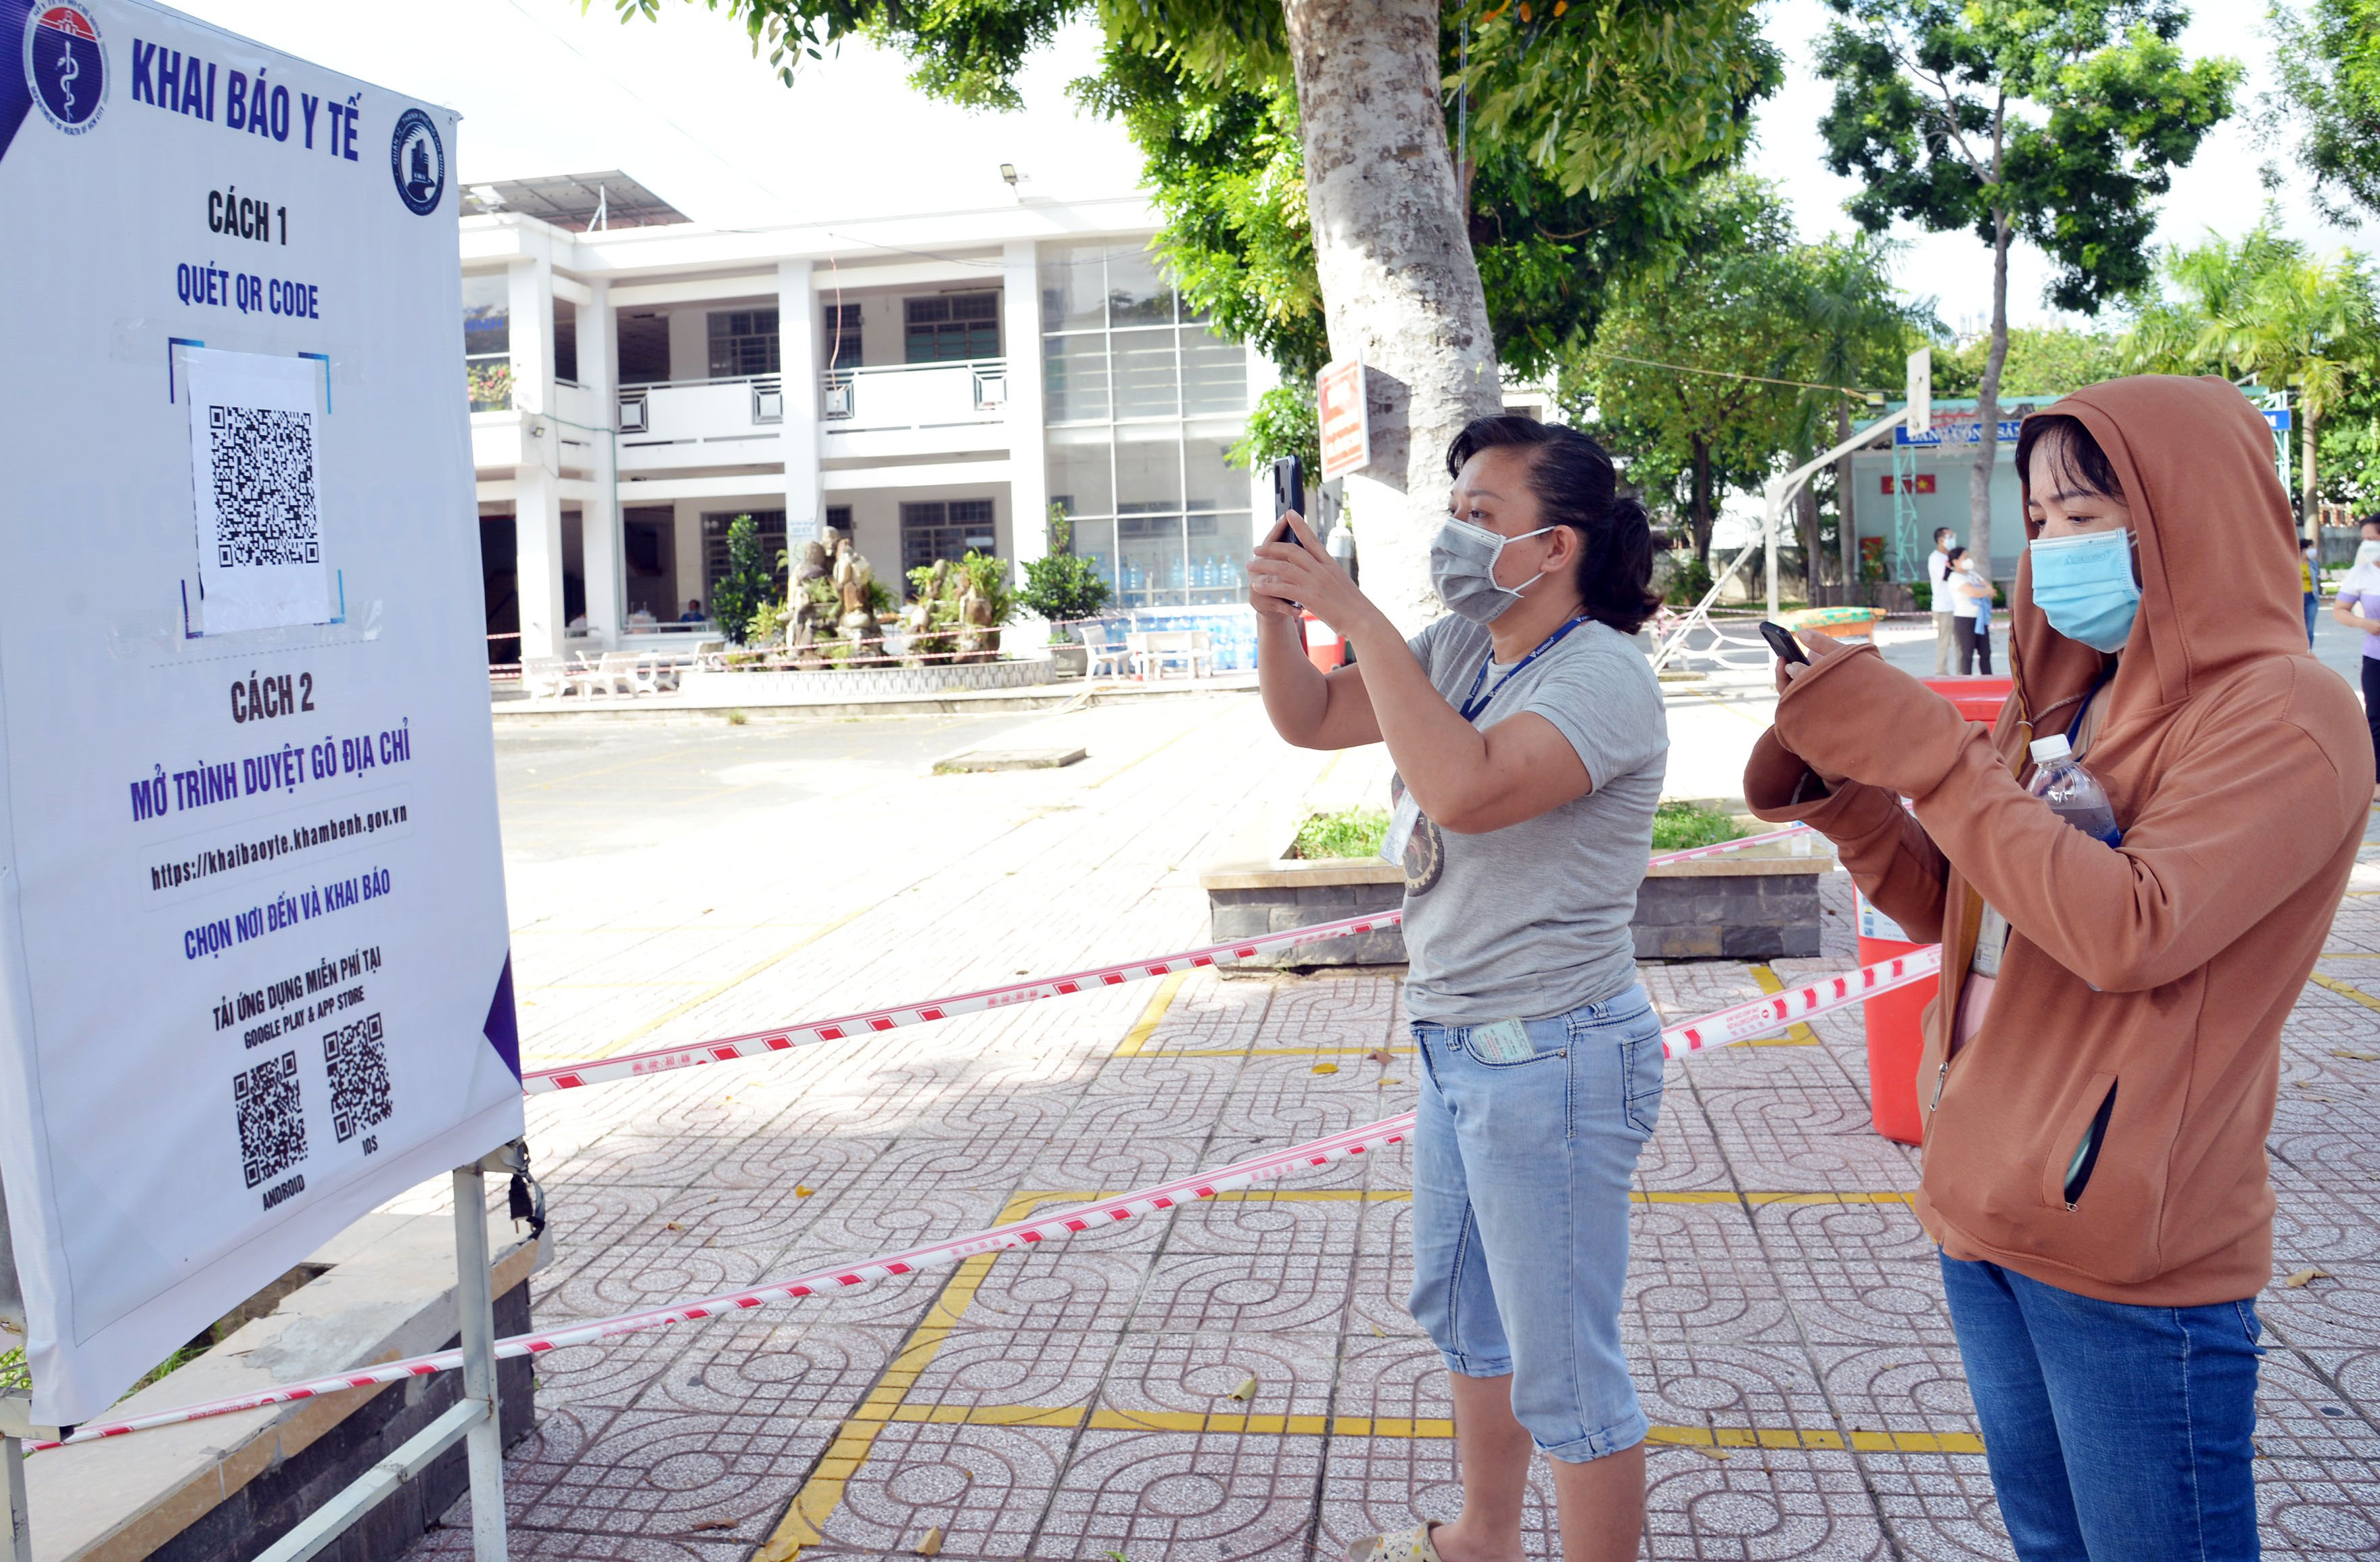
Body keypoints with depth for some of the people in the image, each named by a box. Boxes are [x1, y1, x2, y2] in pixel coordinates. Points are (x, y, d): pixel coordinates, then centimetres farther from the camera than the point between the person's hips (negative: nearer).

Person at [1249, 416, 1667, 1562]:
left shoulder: (1602, 675, -20)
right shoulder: (1459, 650, 6)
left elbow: (1465, 787, -36)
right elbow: (1310, 719, 10)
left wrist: (1357, 617, -31)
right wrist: (1276, 612, -9)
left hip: (1551, 1059, -10)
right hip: (1458, 1042, 10)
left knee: (1562, 1371, 3)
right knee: (1464, 1314, 25)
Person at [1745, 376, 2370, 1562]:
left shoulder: (2282, 716, -14)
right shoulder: (2075, 699, 10)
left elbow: (2129, 931, -26)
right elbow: (1948, 907, 14)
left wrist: (1922, 749, -23)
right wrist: (1840, 781, -2)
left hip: (2132, 1255, -7)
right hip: (1984, 1208, 8)